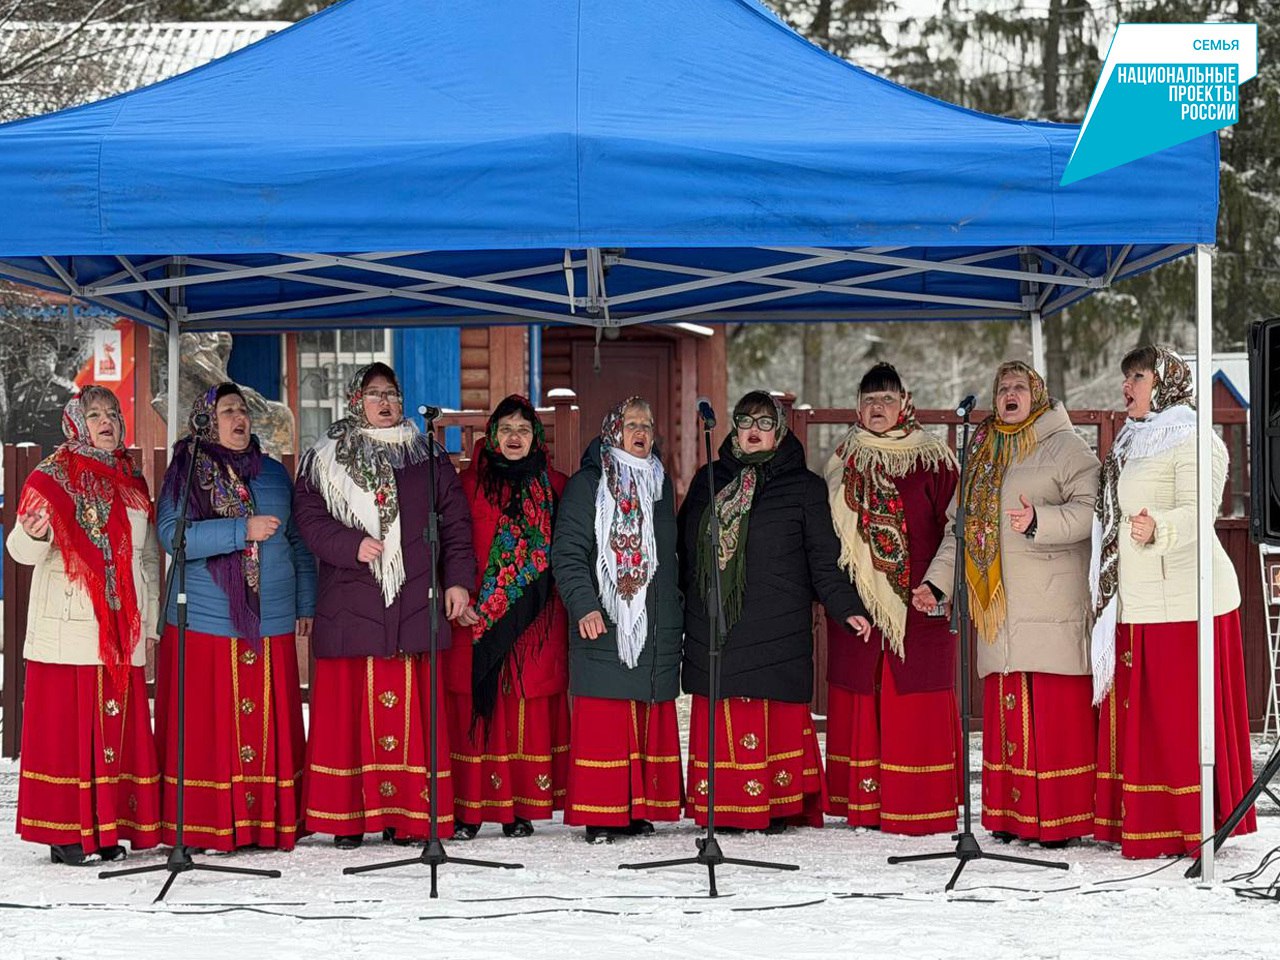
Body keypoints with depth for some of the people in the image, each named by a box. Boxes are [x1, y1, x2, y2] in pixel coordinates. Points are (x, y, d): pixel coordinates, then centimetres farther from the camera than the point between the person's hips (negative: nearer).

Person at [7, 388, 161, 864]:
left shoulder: (131, 482, 16)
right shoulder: (52, 477, 0)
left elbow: (148, 558, 21)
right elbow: (24, 550, -8)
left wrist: (149, 621, 16)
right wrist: (32, 534, -31)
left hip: (121, 632, 5)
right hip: (68, 629, -5)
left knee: (119, 728, 3)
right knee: (67, 724, -6)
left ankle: (108, 829, 9)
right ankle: (66, 833, -3)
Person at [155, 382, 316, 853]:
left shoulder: (274, 474, 16)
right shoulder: (186, 474, 2)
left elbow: (299, 542, 21)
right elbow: (173, 535, -13)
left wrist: (306, 603, 15)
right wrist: (242, 530, -17)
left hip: (271, 621, 4)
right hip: (205, 621, -4)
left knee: (270, 725, 2)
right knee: (208, 727, -5)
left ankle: (273, 821, 8)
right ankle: (207, 824, 0)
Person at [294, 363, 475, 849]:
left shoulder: (428, 458, 14)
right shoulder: (324, 462, 9)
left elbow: (455, 522, 12)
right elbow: (310, 518, 0)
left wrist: (458, 579, 3)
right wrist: (351, 546, -15)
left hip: (414, 604, 1)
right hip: (349, 604, -1)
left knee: (411, 711, 0)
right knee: (349, 710, -2)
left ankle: (409, 815, 4)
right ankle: (347, 817, 2)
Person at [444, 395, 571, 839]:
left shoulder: (555, 487, 11)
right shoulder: (471, 483, 5)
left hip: (537, 622, 2)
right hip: (478, 619, -1)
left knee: (530, 714, 0)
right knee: (475, 712, -3)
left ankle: (520, 809, 6)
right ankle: (468, 809, 1)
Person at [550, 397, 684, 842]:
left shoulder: (660, 485, 19)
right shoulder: (587, 485, -1)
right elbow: (567, 552, -8)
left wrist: (678, 613, 22)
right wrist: (584, 604, -21)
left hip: (656, 629, 6)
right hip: (604, 625, -6)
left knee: (651, 722, 5)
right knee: (603, 721, -8)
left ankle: (640, 809, 11)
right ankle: (600, 814, -5)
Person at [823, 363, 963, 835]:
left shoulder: (934, 460, 2)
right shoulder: (843, 461, 13)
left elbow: (954, 530, -1)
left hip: (917, 602, -3)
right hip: (856, 601, 3)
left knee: (917, 702, -5)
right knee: (859, 701, 2)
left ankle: (920, 805, 0)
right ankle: (864, 803, 7)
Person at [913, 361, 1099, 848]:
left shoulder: (1065, 447, 1)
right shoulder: (983, 453, 20)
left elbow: (1091, 509, -10)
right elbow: (961, 527, 22)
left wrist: (1040, 521, -24)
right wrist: (936, 581, 13)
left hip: (1053, 605, -6)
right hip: (997, 606, 6)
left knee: (1056, 713, -8)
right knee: (1005, 712, 5)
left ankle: (1060, 819, -4)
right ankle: (1012, 814, 10)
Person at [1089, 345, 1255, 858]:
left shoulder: (1193, 442, -9)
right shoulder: (1132, 444, 19)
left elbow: (1196, 514, -22)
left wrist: (1156, 530, -41)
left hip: (1183, 601, -9)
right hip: (1136, 604, 9)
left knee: (1180, 715, -7)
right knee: (1136, 715, 8)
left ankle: (1189, 826, -2)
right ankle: (1141, 821, 13)